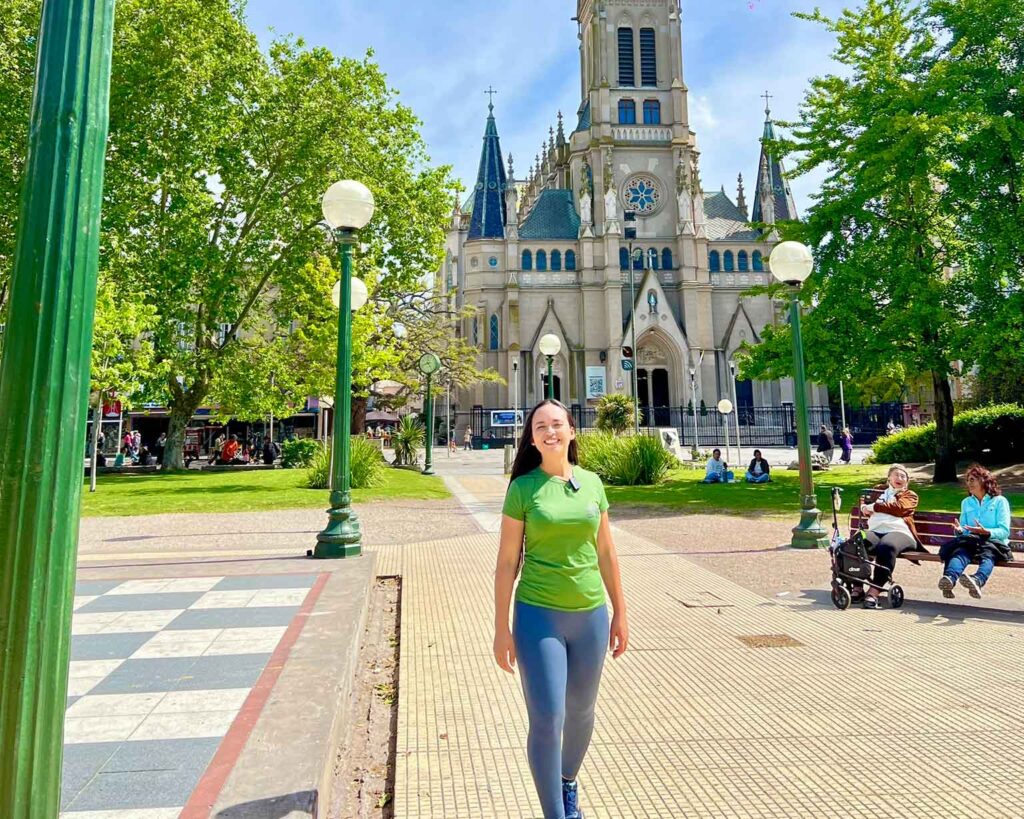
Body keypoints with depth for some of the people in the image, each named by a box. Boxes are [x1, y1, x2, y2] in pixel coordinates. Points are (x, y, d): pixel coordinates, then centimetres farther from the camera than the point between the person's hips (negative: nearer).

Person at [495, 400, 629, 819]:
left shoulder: (591, 483, 2)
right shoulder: (522, 488, -7)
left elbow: (606, 552, 8)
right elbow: (507, 560, -5)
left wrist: (620, 614, 10)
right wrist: (501, 628, -5)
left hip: (591, 615, 4)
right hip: (538, 616, -3)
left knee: (581, 712, 20)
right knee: (547, 719, -1)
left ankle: (568, 783, 48)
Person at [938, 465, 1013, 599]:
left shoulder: (1000, 501, 11)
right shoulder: (966, 502, 25)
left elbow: (1004, 531, 0)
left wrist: (986, 532, -20)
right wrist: (959, 531, -4)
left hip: (994, 541, -2)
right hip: (970, 541, 2)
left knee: (987, 554, -39)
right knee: (960, 551, -35)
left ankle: (977, 580, -71)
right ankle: (949, 579, -65)